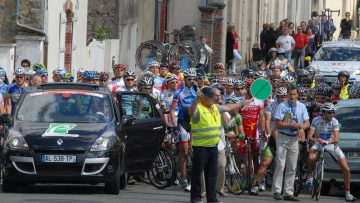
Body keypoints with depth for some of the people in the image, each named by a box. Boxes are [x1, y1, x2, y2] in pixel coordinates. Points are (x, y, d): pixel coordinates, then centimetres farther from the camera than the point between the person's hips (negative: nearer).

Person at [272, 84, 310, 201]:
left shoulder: (301, 107, 7)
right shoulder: (282, 106, -7)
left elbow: (307, 122, 4)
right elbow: (278, 124, -12)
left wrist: (302, 128, -18)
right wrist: (293, 125, -17)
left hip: (294, 138, 5)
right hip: (283, 138, -5)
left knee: (292, 168, 5)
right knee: (280, 165, -11)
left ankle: (288, 193, 9)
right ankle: (277, 191, -9)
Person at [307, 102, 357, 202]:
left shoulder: (334, 122, -12)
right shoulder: (316, 120, -15)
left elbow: (337, 139, -20)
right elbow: (310, 136, -19)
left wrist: (326, 142, -39)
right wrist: (317, 140, -41)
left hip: (331, 145, 2)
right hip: (319, 143, -1)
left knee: (346, 169, -8)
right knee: (311, 158, -37)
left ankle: (347, 194, 5)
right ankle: (310, 176, -8)